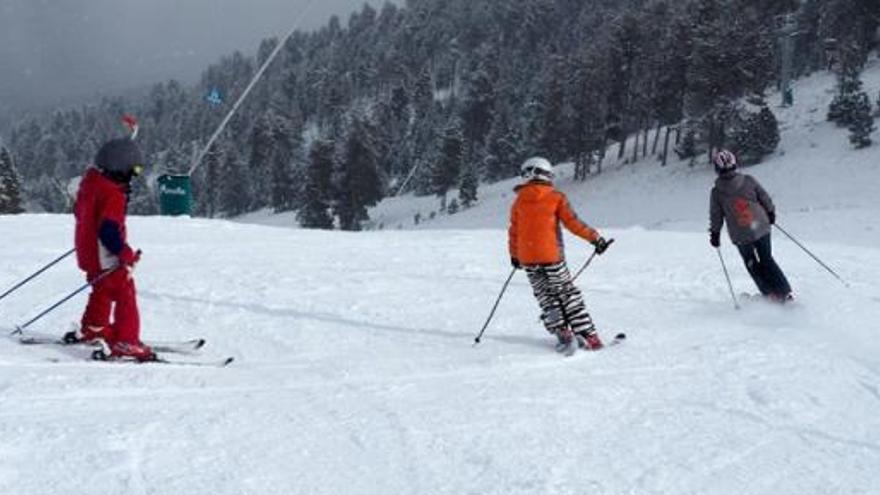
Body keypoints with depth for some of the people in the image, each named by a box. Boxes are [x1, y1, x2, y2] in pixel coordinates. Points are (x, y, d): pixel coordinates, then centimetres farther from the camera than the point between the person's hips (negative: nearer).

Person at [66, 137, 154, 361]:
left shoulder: (91, 178, 4)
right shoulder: (113, 194, -26)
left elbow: (80, 211, 18)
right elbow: (109, 231, -30)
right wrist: (126, 254, -22)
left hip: (88, 251, 10)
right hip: (106, 257, -10)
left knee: (104, 290, 27)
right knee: (125, 296, -3)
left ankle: (92, 329, 43)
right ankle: (125, 342, -4)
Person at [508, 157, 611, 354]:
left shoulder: (519, 201, 6)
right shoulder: (555, 197, -2)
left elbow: (514, 231, 11)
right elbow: (572, 223, -7)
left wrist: (514, 255, 23)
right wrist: (595, 238, 0)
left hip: (527, 258, 2)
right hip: (551, 255, -2)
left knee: (547, 299, 12)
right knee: (568, 295, 7)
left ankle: (563, 334, -2)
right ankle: (590, 337, 5)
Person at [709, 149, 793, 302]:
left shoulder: (716, 192, -9)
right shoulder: (748, 181, -7)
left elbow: (716, 216, -2)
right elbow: (765, 198, 2)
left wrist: (714, 234, 11)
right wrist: (771, 213, 19)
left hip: (741, 236, -1)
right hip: (761, 229, 2)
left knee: (752, 264, 19)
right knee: (767, 260, 17)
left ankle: (770, 293, 19)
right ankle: (785, 292, 13)